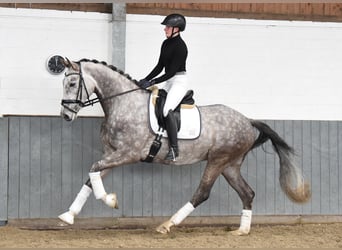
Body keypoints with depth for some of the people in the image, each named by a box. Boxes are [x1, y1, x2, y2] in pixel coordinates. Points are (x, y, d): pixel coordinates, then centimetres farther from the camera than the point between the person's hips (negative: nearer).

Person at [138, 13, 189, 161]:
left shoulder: (180, 47, -16)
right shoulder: (166, 44, 11)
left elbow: (172, 71, -20)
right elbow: (160, 66, 15)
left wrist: (152, 82, -21)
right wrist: (146, 80, 4)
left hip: (180, 81, -10)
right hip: (169, 82, 10)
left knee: (167, 110, -27)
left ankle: (174, 149, -25)